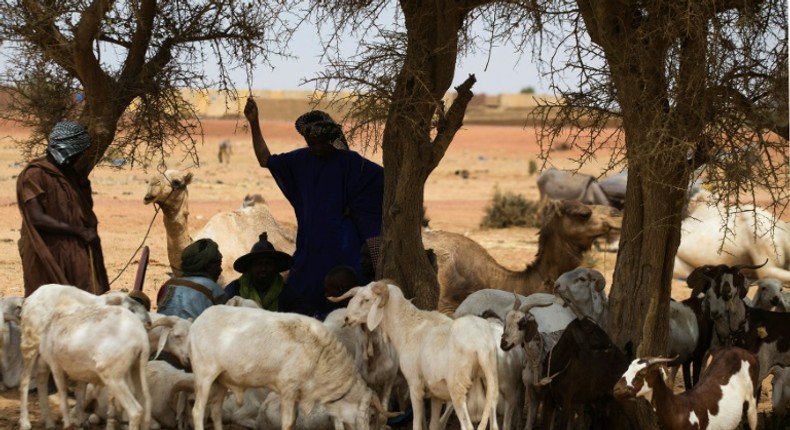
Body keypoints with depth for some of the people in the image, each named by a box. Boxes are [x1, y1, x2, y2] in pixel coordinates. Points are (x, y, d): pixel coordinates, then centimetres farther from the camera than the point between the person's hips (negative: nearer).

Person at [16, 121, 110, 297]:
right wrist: (79, 231, -21)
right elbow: (37, 219, -21)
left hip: (76, 254, 8)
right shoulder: (34, 176, -12)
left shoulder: (71, 173, 13)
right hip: (48, 257, -7)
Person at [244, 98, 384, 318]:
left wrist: (356, 205, -9)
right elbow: (265, 160, 14)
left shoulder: (348, 161, -5)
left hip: (339, 241, -5)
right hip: (309, 240, 5)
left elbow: (382, 176, -10)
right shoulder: (302, 159, 10)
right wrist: (254, 124, 4)